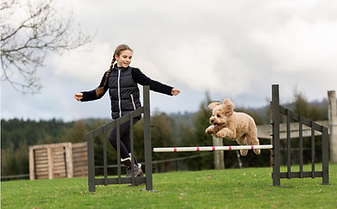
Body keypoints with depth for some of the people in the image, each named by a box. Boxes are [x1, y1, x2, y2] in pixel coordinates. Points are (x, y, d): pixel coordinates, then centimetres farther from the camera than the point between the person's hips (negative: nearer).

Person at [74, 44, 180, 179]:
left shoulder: (133, 73, -1)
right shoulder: (109, 75, 10)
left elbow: (151, 84, -3)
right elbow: (99, 92, 13)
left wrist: (169, 90, -10)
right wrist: (83, 96, -2)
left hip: (131, 113, -5)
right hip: (118, 115, 5)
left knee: (113, 137, -22)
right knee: (125, 146, 6)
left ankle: (131, 166, -11)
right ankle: (138, 173, 16)